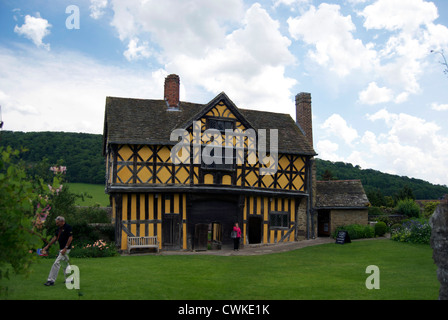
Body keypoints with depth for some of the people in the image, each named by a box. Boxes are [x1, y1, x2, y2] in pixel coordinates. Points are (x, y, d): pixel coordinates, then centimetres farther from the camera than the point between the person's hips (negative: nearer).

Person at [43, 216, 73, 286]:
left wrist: (65, 248, -22)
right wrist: (48, 246, 15)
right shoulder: (59, 228, 12)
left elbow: (70, 238, -18)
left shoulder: (68, 227, -15)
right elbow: (55, 237, 18)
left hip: (66, 249, -9)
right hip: (62, 248, 9)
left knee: (56, 263, -11)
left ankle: (51, 280, -8)